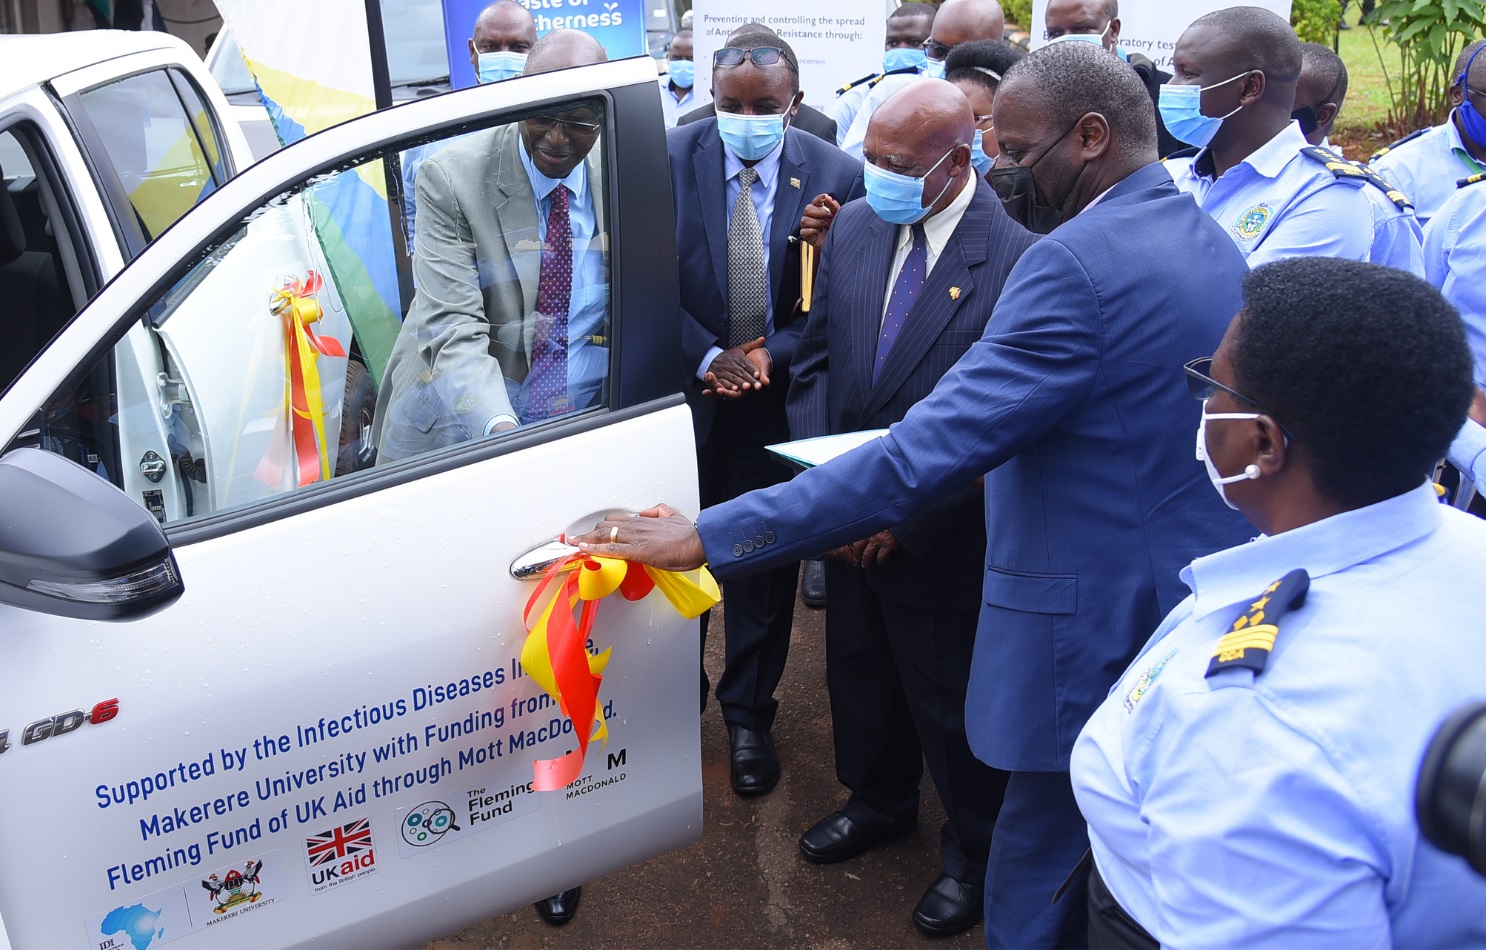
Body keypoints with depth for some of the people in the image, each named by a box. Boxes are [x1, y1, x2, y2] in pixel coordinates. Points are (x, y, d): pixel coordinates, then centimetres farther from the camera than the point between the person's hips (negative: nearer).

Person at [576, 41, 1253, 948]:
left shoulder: (1076, 264, -24)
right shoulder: (1214, 242, 6)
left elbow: (920, 455, -30)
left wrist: (708, 535, -27)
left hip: (1095, 626, -9)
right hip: (1207, 604, 10)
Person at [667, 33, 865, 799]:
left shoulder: (835, 176, -9)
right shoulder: (669, 159, -8)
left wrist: (771, 356, -17)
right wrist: (707, 358, -16)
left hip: (779, 397, 0)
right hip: (684, 387, 1)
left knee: (764, 561, 11)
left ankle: (748, 713, 30)